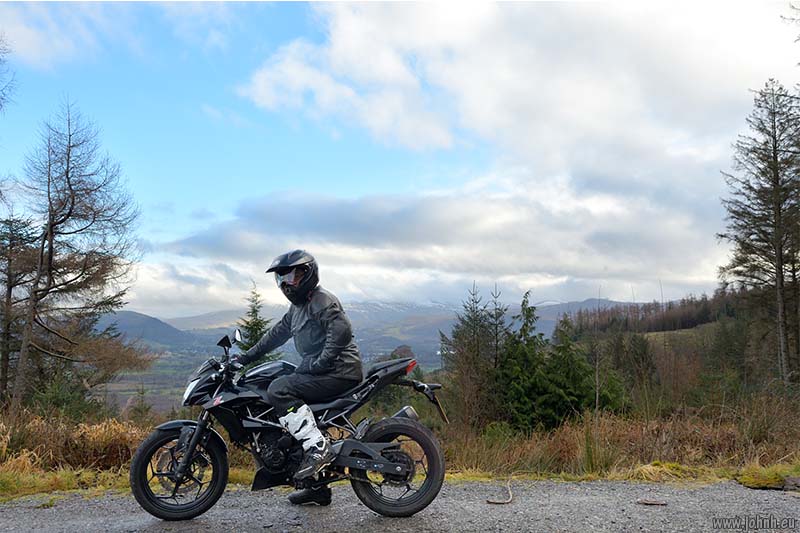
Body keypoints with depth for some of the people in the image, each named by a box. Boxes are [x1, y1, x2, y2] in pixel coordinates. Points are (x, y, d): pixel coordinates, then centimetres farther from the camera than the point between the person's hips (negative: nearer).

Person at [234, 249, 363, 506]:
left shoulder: (322, 300, -10)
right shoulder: (298, 306, 21)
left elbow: (341, 331, -24)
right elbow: (278, 332, 27)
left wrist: (317, 364, -22)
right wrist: (247, 356, 23)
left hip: (339, 372, -10)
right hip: (321, 373, 10)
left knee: (279, 390, -21)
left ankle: (318, 447, -21)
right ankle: (318, 487, 21)